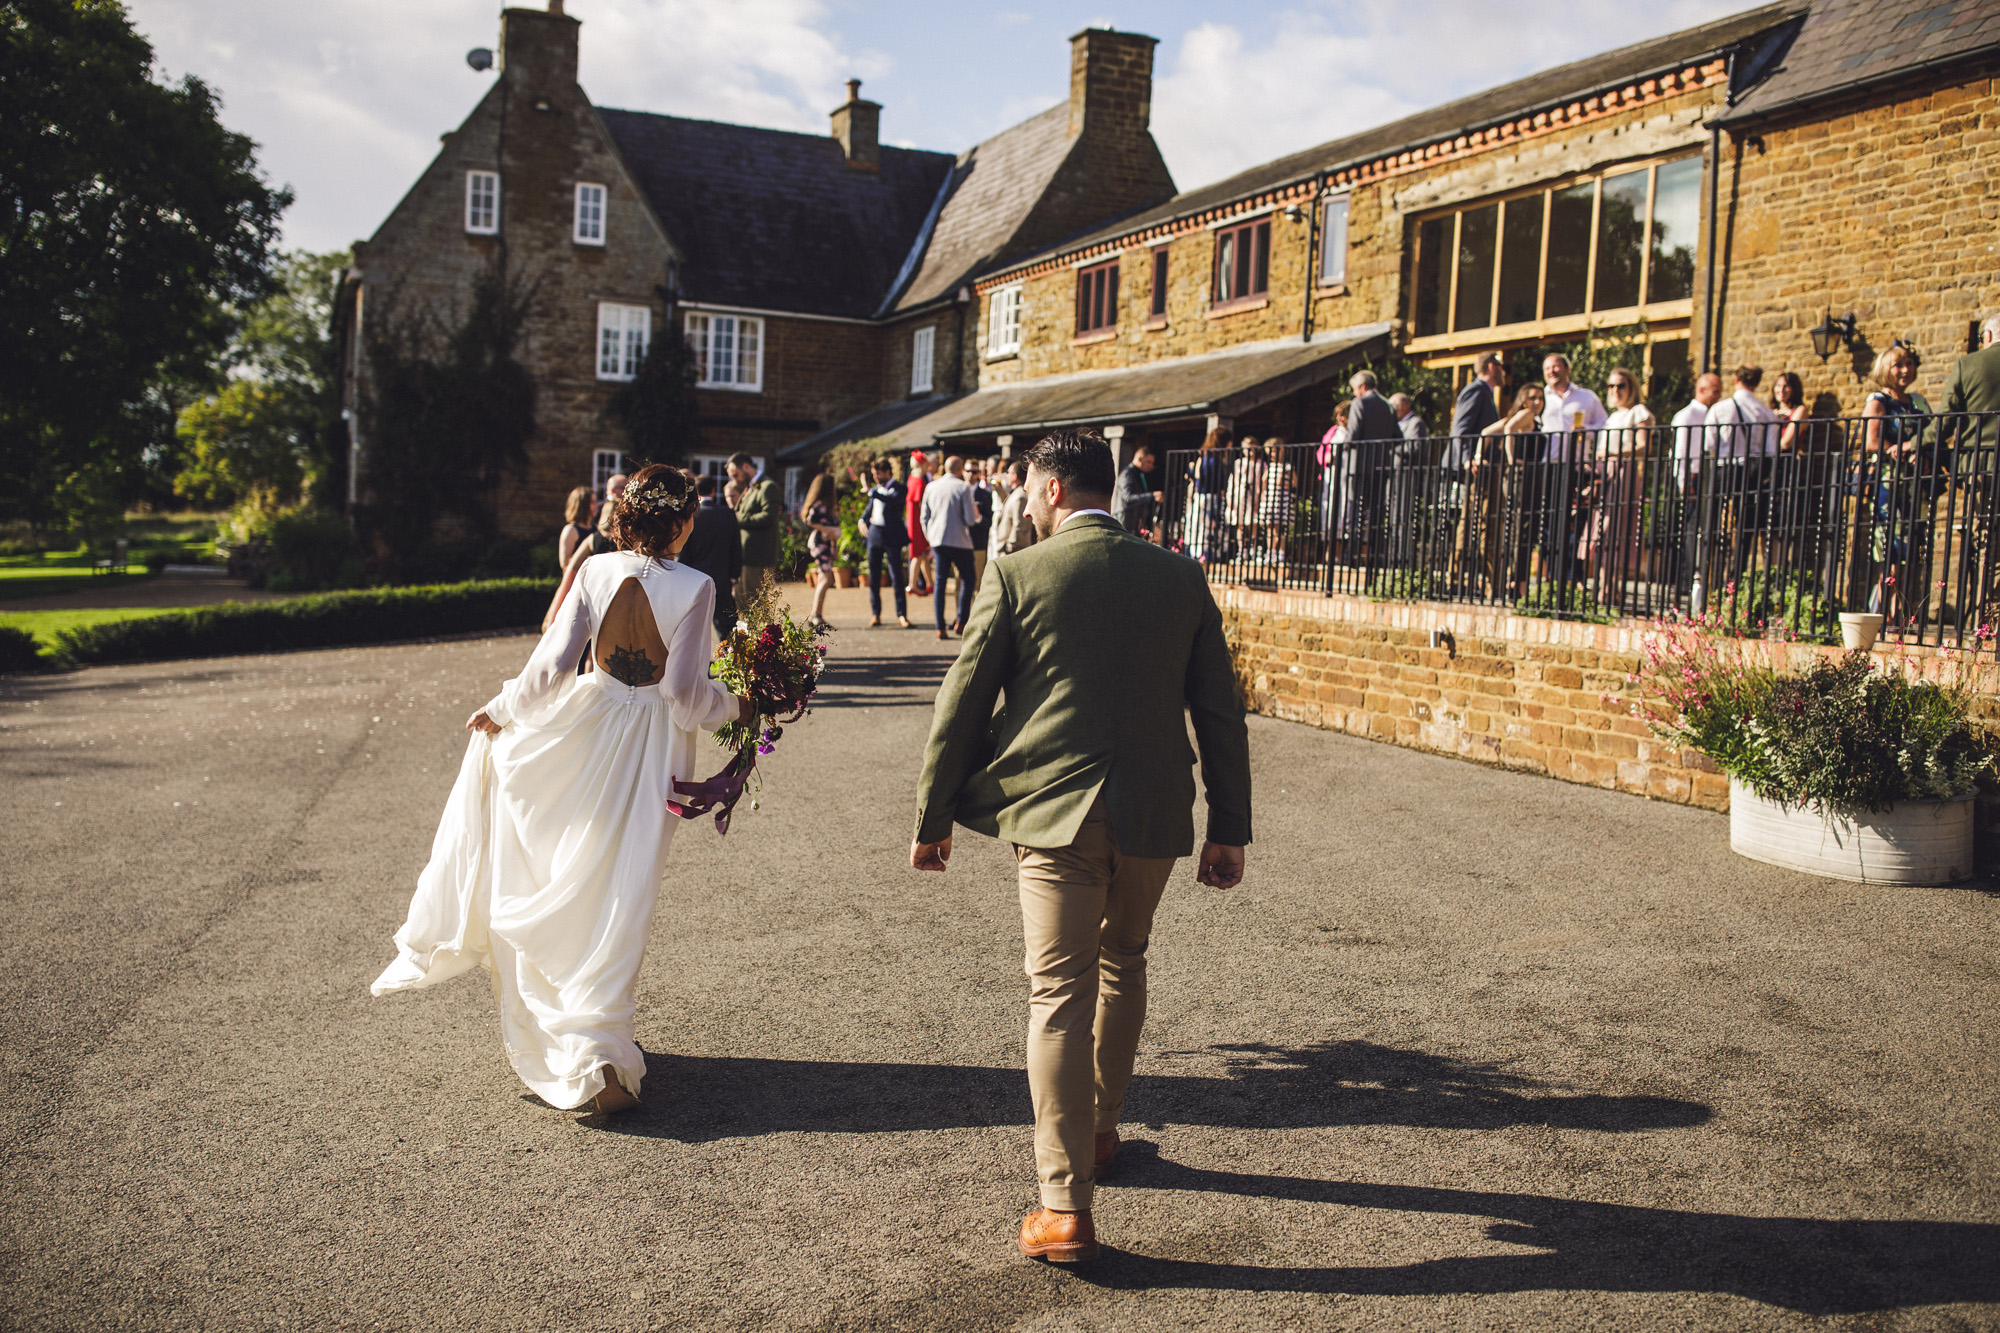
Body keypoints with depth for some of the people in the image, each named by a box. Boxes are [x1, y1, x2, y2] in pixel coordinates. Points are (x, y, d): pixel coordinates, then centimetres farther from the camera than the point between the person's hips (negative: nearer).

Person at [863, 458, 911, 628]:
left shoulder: (898, 488, -3)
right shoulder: (877, 488, 14)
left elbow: (893, 499, -25)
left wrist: (872, 492, -24)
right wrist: (863, 519, 10)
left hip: (892, 537, -6)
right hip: (874, 535, 6)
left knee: (897, 577, -6)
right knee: (873, 578, 6)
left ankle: (902, 615, 0)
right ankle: (875, 614, 12)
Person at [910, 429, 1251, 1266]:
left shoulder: (1017, 576, -4)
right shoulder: (1179, 577, 6)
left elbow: (961, 704, -3)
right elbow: (1220, 711, 7)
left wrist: (932, 818, 7)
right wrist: (1230, 828, 13)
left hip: (1053, 815, -4)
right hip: (1154, 817, 4)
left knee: (1061, 996, -1)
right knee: (1121, 964, 25)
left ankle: (1065, 1205, -2)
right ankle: (1100, 1130, 41)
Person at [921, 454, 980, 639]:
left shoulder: (931, 487, 6)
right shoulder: (963, 488, -8)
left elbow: (924, 517, 10)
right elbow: (969, 519, -11)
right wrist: (976, 515, 12)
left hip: (937, 540, 4)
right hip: (960, 541, -4)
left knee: (939, 582, 6)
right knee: (967, 580, 11)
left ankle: (940, 628, 2)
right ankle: (961, 622, 3)